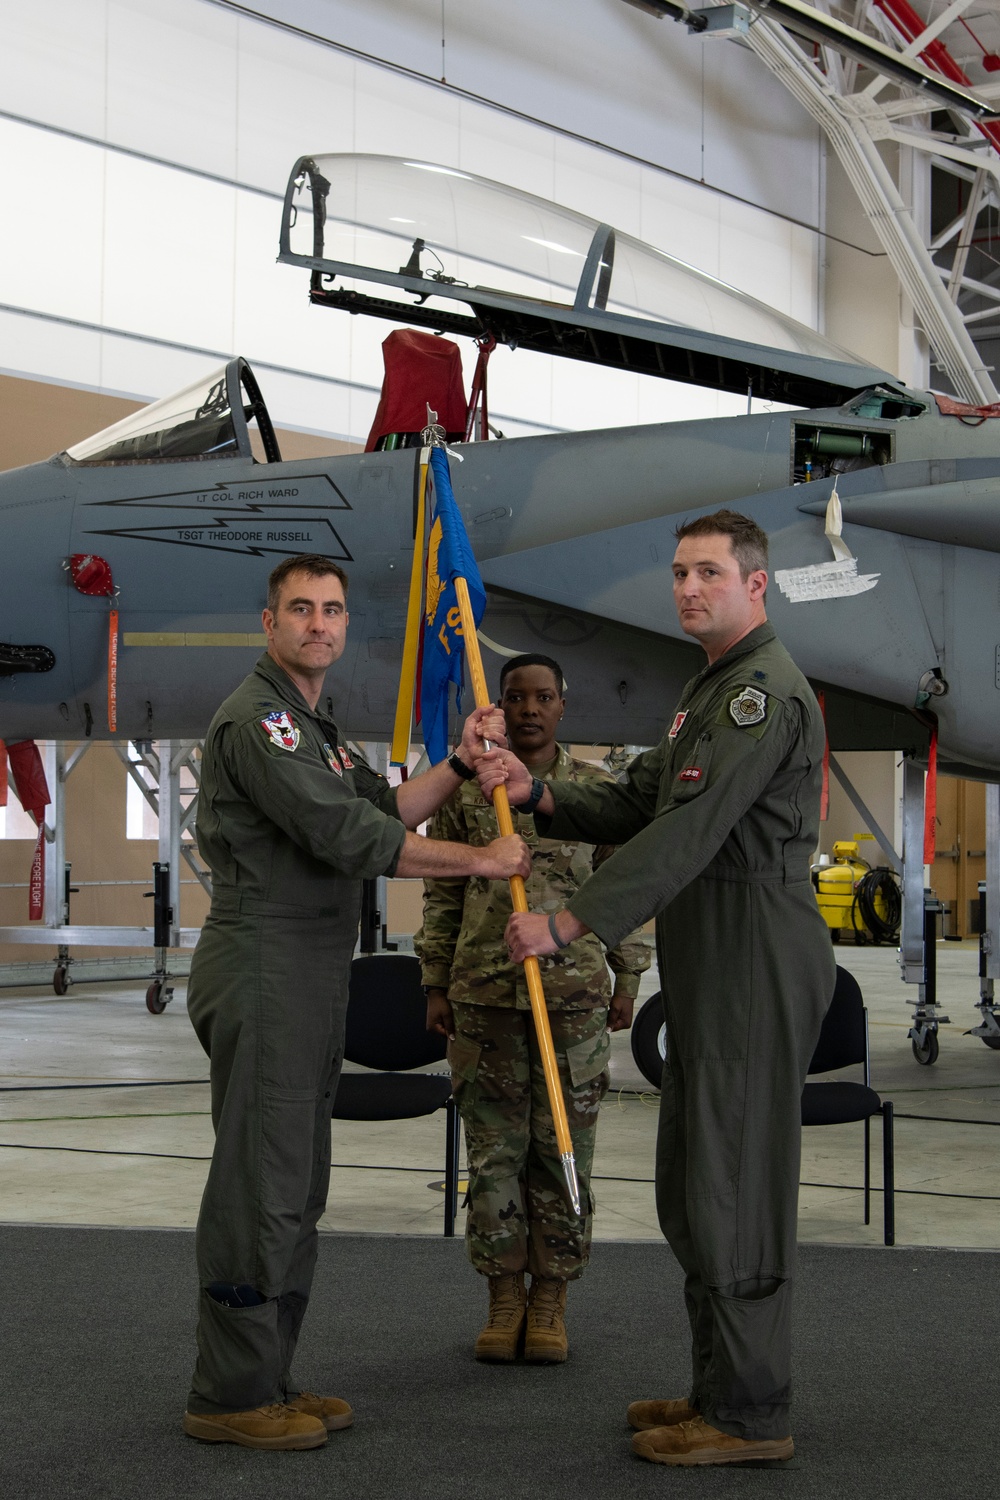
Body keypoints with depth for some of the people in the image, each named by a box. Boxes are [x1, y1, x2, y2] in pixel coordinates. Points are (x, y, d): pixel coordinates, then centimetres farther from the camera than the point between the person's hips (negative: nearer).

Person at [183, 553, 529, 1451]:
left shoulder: (314, 726, 21)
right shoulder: (257, 718, -13)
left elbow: (385, 811, 15)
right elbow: (350, 838, -20)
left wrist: (461, 765, 2)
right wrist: (482, 863, -14)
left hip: (310, 978, 10)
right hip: (264, 967, -10)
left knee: (295, 1188, 13)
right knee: (261, 1183, -8)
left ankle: (267, 1379, 20)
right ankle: (230, 1397, -1)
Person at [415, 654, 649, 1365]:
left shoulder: (600, 789, 5)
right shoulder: (466, 790, 6)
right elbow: (442, 894, 10)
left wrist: (627, 978, 5)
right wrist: (436, 985, 7)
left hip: (575, 991, -1)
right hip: (484, 992, 1)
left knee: (564, 1146, 3)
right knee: (494, 1147, 5)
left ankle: (551, 1295, 14)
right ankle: (504, 1295, 15)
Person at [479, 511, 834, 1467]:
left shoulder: (768, 691, -15)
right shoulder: (709, 688, 20)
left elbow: (689, 831, -24)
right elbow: (638, 806, 16)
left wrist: (569, 923, -25)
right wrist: (537, 795, -1)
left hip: (755, 968, -11)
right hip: (707, 971, 11)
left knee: (733, 1187, -6)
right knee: (689, 1190, 15)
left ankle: (750, 1416, 2)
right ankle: (718, 1390, 25)